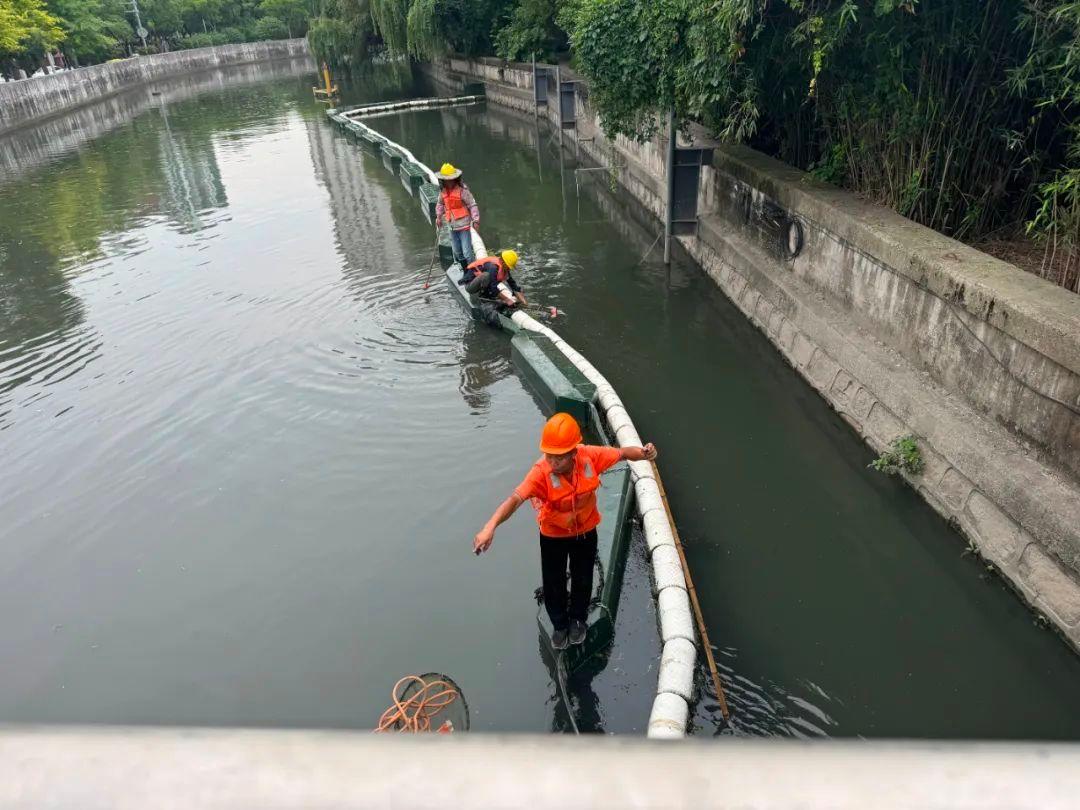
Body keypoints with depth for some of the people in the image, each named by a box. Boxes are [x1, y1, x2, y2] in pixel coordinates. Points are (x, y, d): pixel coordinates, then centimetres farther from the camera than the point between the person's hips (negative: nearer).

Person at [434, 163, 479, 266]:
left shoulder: (462, 190, -14)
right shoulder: (443, 191, 4)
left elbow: (472, 205, -13)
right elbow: (440, 204, 21)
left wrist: (475, 220, -21)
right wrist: (438, 217, 12)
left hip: (464, 226, -7)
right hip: (452, 226, 7)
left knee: (467, 252, -9)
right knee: (457, 252, 14)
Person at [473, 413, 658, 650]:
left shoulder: (589, 456, -28)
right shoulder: (541, 471, -36)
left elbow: (622, 453, -14)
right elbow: (515, 499, -47)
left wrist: (644, 453, -35)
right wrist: (490, 527, -62)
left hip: (585, 531, 2)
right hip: (553, 535, -2)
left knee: (583, 580, 22)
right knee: (553, 585, 14)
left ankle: (578, 618, 54)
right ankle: (560, 624, 47)